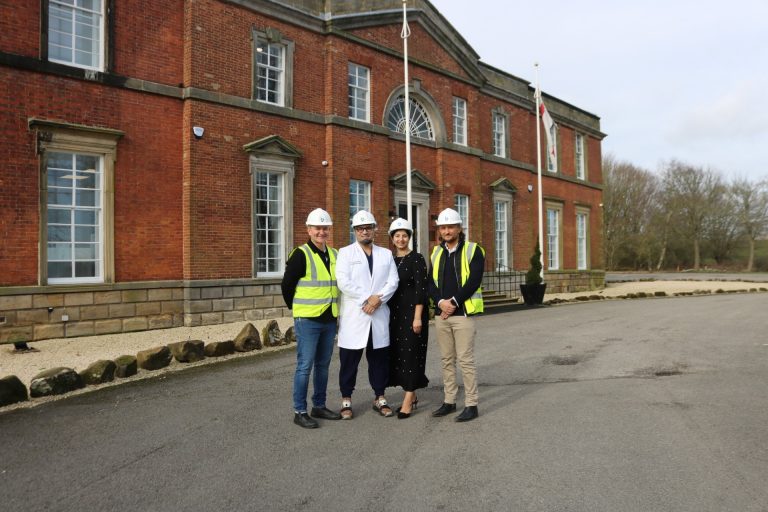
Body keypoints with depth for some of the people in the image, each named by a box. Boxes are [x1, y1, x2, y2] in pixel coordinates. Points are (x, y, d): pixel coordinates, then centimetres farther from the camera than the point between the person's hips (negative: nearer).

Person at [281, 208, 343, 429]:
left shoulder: (335, 255, 9)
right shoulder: (301, 255, -11)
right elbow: (286, 286, -6)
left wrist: (331, 306, 13)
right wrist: (299, 309, 3)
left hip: (330, 320, 6)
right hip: (307, 320, -6)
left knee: (323, 365, 14)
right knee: (305, 366, -2)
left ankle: (319, 406, 26)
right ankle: (299, 411, 9)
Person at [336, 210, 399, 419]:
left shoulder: (386, 254, 13)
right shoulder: (345, 253, 3)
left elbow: (393, 281, 3)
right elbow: (343, 282, -10)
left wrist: (378, 299, -13)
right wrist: (367, 299, -13)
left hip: (379, 316, 3)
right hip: (353, 316, -3)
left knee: (380, 358, 9)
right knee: (349, 360, 3)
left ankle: (379, 398, 23)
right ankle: (346, 400, 16)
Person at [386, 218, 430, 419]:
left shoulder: (417, 259, -7)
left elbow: (421, 289, -13)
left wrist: (418, 317, -18)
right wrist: (387, 313, 11)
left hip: (412, 311, -6)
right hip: (395, 313, 6)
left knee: (411, 353, -4)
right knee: (397, 353, 9)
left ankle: (408, 401, 1)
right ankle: (412, 396, 22)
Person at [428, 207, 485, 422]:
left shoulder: (473, 250, -3)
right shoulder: (436, 253, 13)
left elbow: (474, 281, -13)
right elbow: (431, 283, 7)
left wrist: (453, 302, -15)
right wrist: (441, 302, -11)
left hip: (463, 314, -5)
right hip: (441, 314, 5)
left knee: (465, 360, -4)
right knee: (447, 360, 11)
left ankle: (471, 405, 6)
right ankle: (449, 401, 21)